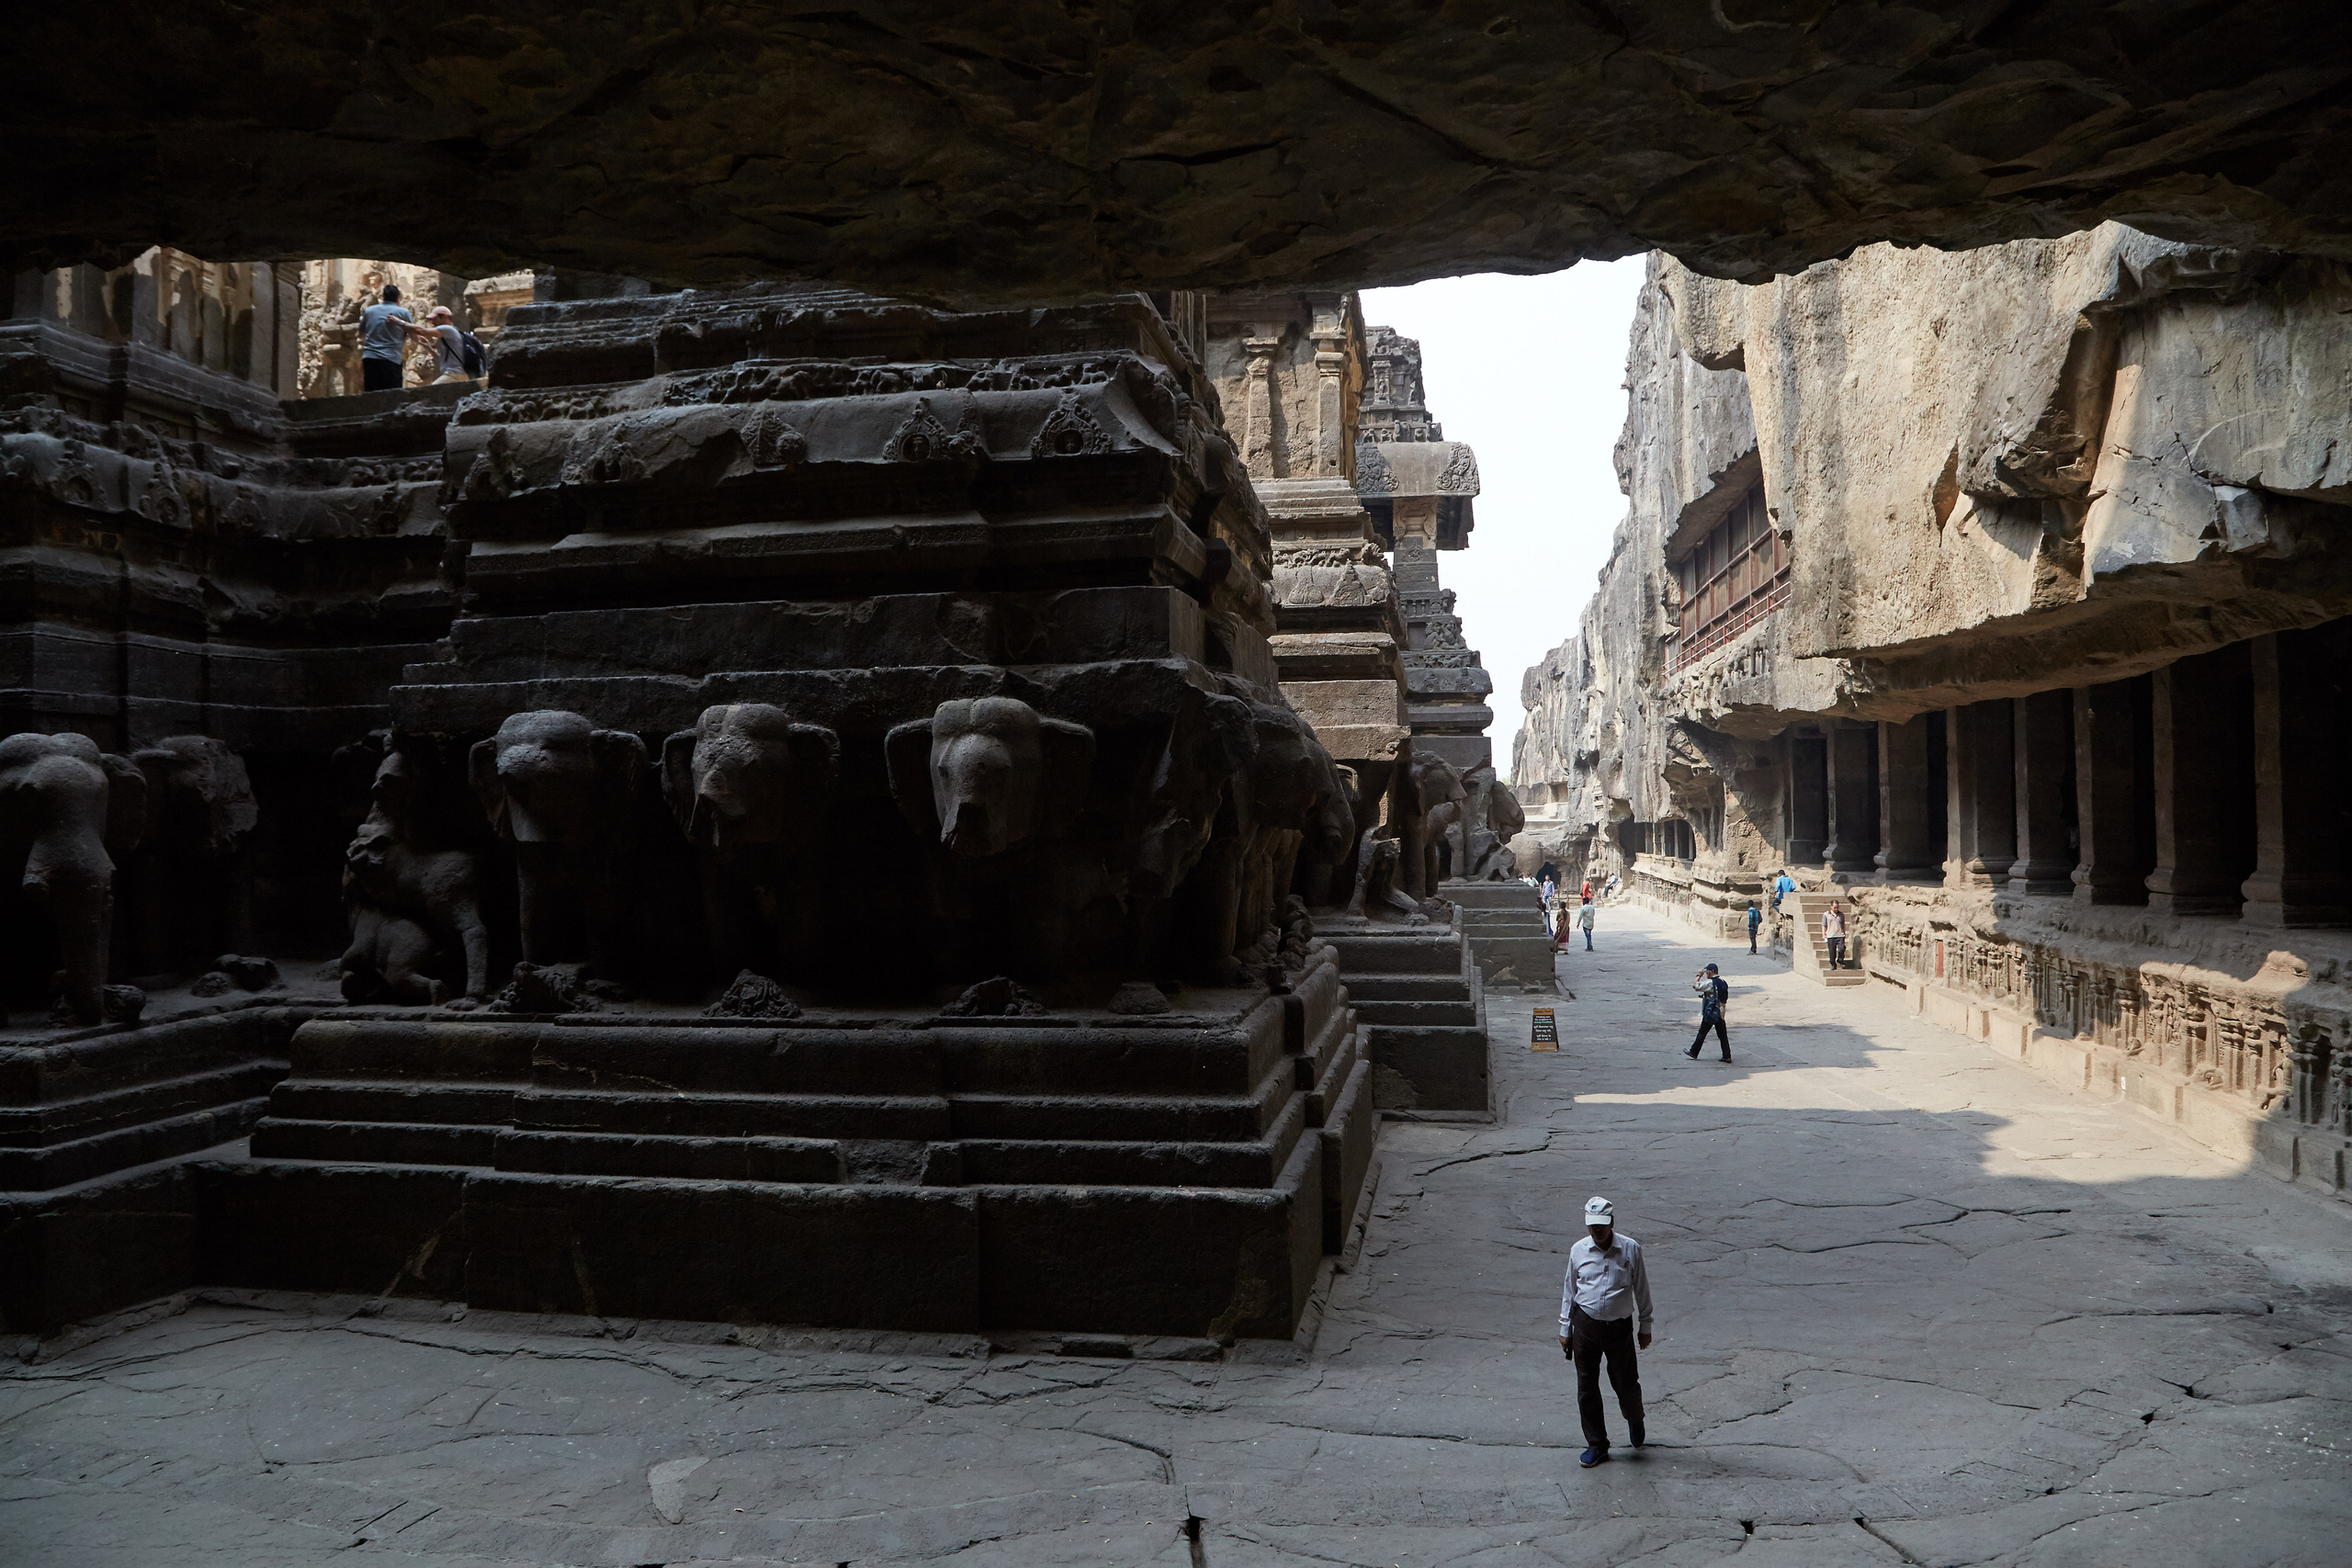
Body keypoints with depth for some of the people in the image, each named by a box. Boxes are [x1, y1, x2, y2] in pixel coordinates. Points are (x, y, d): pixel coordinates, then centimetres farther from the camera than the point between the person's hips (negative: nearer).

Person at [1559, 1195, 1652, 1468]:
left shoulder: (1630, 1249, -7)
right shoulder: (1578, 1251, -3)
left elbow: (1641, 1290, 3)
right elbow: (1569, 1290, 8)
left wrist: (1645, 1326, 6)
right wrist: (1565, 1328, 9)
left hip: (1620, 1327, -1)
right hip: (1585, 1325, 1)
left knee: (1626, 1383, 9)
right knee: (1586, 1387, 6)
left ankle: (1634, 1421, 43)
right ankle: (1596, 1445, 22)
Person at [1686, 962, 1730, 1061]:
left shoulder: (1710, 983, -16)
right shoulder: (1722, 982, 8)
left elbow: (1695, 986, -19)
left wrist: (1698, 975, -5)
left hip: (1710, 1013, -7)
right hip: (1721, 1012, 7)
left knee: (1702, 1033, 4)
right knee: (1722, 1035, 7)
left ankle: (1693, 1052, 14)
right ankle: (1727, 1056, 4)